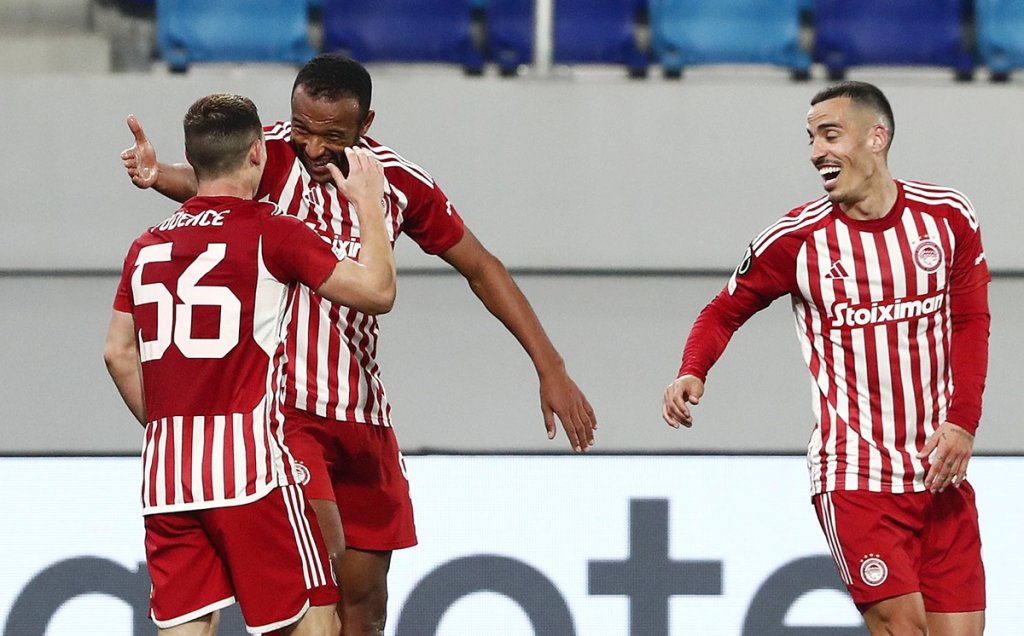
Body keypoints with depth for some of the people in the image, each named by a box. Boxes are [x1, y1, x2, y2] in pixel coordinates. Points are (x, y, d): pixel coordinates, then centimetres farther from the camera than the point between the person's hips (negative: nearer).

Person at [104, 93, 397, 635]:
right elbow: (377, 291, 0)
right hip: (248, 460, -5)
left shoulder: (148, 245, 13)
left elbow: (119, 354, 17)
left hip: (164, 467, 5)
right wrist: (368, 202, 13)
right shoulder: (271, 231, -3)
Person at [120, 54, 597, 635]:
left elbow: (481, 268, 9)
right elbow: (208, 182, -32)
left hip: (362, 413, 5)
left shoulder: (399, 182, 0)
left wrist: (551, 369, 6)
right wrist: (162, 176, -56)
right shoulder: (272, 155, -11)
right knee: (323, 555, -25)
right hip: (280, 403, -5)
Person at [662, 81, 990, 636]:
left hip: (940, 470, 3)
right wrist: (691, 373, -14)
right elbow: (725, 312, 6)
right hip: (854, 475, -3)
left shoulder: (948, 216, 1)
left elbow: (970, 323, 9)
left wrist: (962, 423, -3)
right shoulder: (796, 238, -5)